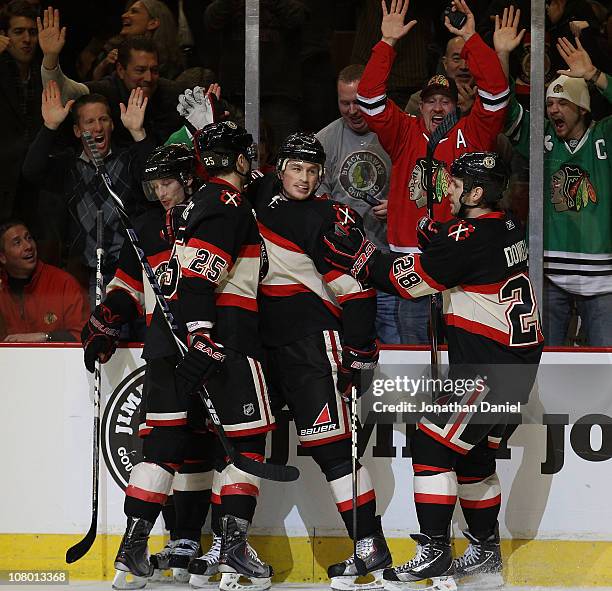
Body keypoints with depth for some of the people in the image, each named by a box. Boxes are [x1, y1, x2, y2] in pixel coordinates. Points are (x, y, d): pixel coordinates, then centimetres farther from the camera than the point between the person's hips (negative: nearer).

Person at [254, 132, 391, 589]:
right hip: (263, 341, 7)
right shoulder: (263, 198, 9)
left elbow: (357, 288, -12)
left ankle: (372, 546, -8)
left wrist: (359, 352, -13)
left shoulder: (330, 219, -10)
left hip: (312, 342, -7)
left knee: (329, 444, -11)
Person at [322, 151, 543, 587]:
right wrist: (427, 229, 9)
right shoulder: (507, 228, 8)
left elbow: (408, 279, -15)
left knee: (433, 443, -7)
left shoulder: (472, 238, -19)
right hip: (515, 359, 10)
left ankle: (434, 552, -7)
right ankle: (485, 551, 26)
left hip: (492, 367, -10)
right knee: (473, 452, 19)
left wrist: (358, 255, -7)